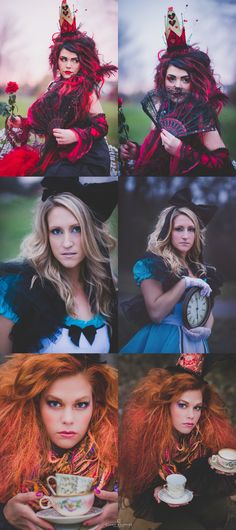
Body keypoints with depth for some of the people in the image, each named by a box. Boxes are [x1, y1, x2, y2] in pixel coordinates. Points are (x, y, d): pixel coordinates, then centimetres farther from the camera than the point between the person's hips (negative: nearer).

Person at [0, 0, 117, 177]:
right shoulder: (56, 87, 11)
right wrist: (23, 123, 3)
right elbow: (47, 124, 16)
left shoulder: (86, 90, -6)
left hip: (86, 161, -6)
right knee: (16, 163, -10)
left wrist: (75, 136, -25)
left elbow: (102, 127, -11)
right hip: (59, 155, 6)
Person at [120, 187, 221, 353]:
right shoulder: (152, 264, -9)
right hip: (164, 340, -5)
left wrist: (207, 329, -7)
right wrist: (185, 282, -19)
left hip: (196, 341, 5)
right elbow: (155, 313, -17)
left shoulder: (201, 270, 8)